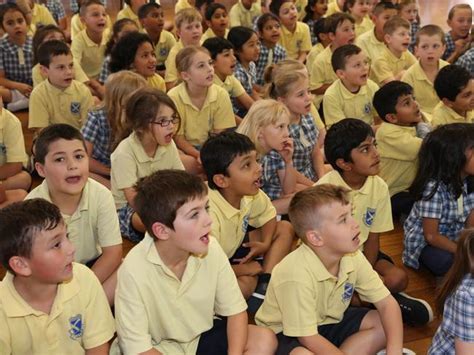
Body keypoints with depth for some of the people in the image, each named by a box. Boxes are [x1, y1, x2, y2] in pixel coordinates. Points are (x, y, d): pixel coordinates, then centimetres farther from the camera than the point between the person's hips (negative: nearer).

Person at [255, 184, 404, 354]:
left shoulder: (353, 257, -13)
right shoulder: (297, 274, -33)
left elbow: (387, 303, -9)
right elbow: (308, 338, -28)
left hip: (326, 321, 7)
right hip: (285, 333, -7)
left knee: (384, 323, -9)